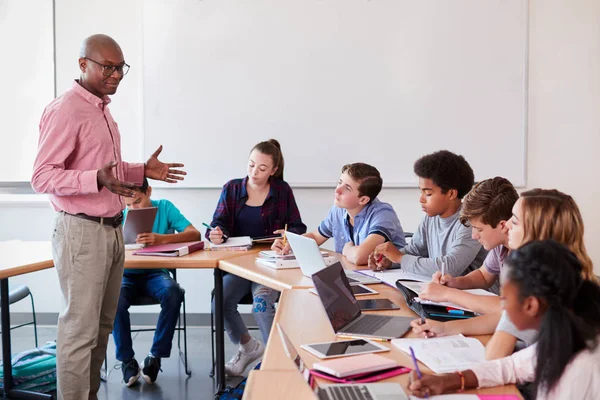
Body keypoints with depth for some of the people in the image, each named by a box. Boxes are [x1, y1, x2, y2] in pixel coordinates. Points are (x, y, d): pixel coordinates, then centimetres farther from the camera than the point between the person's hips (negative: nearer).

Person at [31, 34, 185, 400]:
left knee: (102, 326, 14)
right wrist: (97, 180, -31)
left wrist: (142, 171, 12)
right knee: (80, 329, -2)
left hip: (111, 229, 9)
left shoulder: (102, 109, 15)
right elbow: (42, 177, -18)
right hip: (82, 232, -9)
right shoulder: (65, 111, -14)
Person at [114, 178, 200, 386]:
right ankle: (126, 359, -11)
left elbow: (194, 234, -14)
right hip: (127, 274, 1)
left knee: (173, 293, -33)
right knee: (115, 300, -32)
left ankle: (155, 356, -16)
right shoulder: (119, 214, 3)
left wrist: (161, 238, -31)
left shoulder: (164, 207, -2)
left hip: (155, 273, -1)